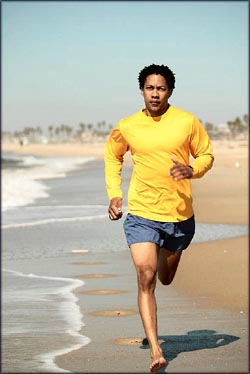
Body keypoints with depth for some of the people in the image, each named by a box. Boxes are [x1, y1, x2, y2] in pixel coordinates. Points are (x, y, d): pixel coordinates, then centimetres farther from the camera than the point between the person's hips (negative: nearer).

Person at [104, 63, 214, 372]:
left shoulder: (187, 121, -3)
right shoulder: (127, 127, 0)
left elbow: (207, 155, 7)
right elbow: (112, 156, 18)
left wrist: (192, 169, -15)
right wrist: (114, 193, 7)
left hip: (180, 215, 1)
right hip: (141, 214, -1)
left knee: (165, 278, 20)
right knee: (146, 278, -15)